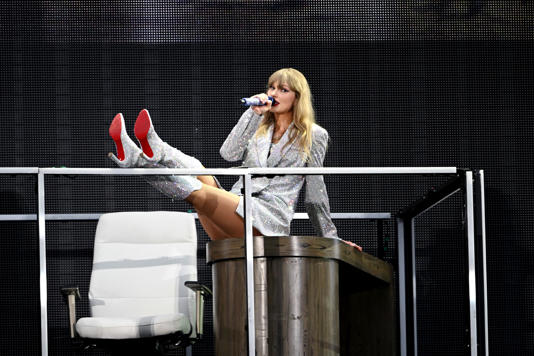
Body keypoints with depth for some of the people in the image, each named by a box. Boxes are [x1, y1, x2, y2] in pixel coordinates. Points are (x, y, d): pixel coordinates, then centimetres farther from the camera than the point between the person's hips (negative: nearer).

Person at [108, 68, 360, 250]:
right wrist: (254, 112, 3)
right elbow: (228, 154, 5)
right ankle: (135, 158, -43)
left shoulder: (314, 136, 13)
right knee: (197, 170, -22)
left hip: (269, 219, -5)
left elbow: (315, 191, 15)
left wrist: (330, 237, 13)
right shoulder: (259, 128, 26)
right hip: (236, 212, 5)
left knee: (200, 192, -30)